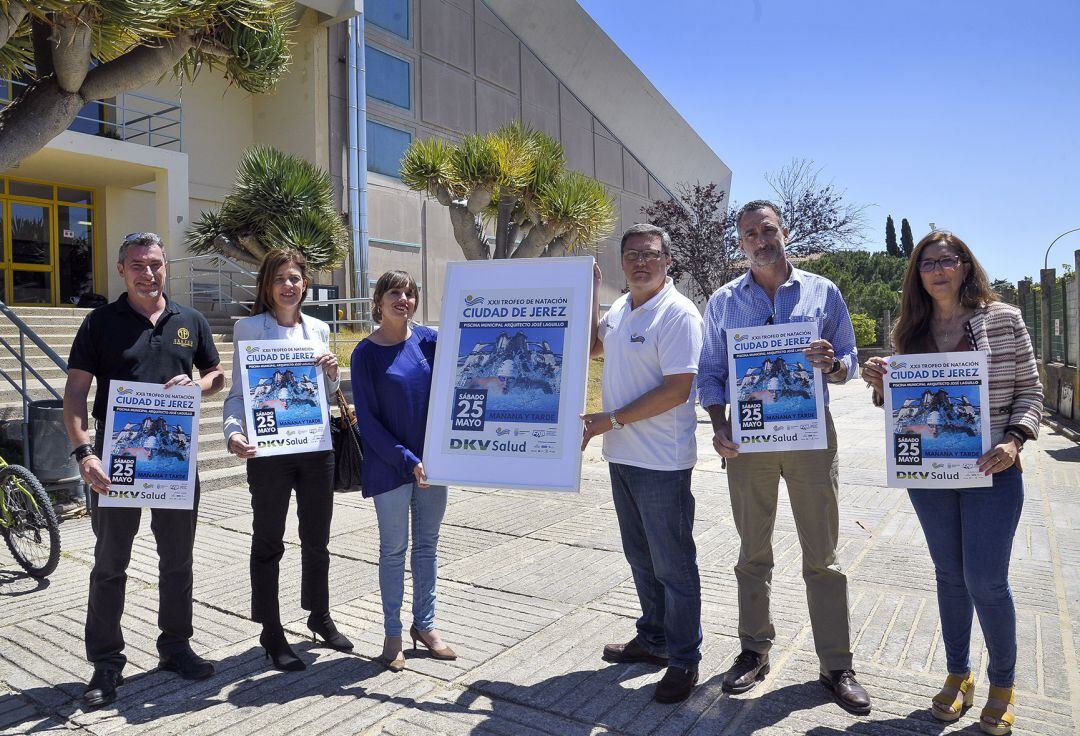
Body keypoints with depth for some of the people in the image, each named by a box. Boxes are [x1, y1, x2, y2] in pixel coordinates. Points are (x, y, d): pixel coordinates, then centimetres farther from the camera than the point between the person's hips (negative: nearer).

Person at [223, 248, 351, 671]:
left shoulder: (319, 330, 9)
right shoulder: (249, 328, -3)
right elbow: (238, 392, -5)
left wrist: (331, 372, -4)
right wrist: (234, 433, -23)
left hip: (316, 447, 4)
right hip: (268, 450, -4)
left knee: (317, 539, 16)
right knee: (268, 543, 9)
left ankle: (319, 617, 36)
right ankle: (271, 633, 24)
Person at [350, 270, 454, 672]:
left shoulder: (429, 339, 0)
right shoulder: (366, 353, -6)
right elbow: (367, 420, -8)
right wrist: (407, 460, -15)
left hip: (432, 460, 3)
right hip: (390, 465, -3)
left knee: (427, 545, 13)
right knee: (393, 549, 8)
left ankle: (424, 624, 29)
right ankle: (393, 633, 22)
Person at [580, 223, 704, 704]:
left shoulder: (678, 314, -15)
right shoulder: (620, 308, 10)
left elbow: (676, 390, -22)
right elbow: (592, 347, 26)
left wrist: (610, 420, -18)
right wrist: (587, 295, 12)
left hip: (662, 463, -8)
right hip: (622, 455, 8)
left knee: (673, 565, 5)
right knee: (640, 557, 20)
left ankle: (684, 660, 22)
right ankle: (653, 639, 38)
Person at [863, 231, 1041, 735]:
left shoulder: (1004, 319, -3)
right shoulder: (910, 333, 4)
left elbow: (1030, 390, -1)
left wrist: (1014, 440, -16)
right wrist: (880, 385, -10)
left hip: (990, 471, -3)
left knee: (986, 581, 0)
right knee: (949, 576, 14)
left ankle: (1002, 683, 26)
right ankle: (958, 675, 32)